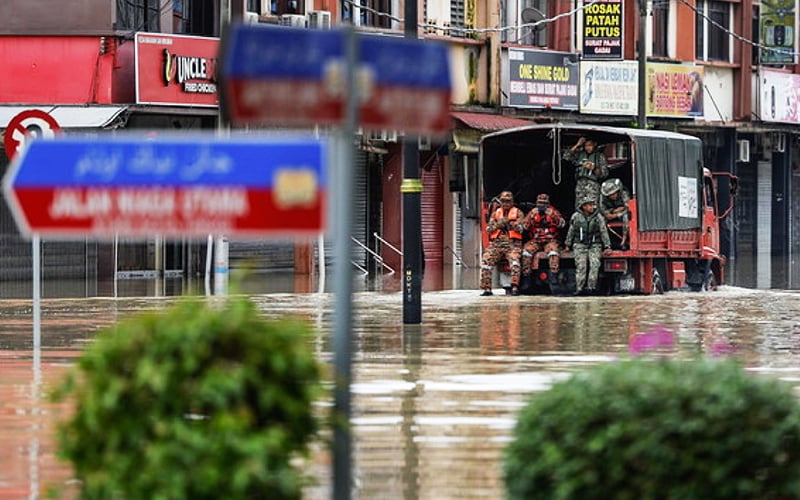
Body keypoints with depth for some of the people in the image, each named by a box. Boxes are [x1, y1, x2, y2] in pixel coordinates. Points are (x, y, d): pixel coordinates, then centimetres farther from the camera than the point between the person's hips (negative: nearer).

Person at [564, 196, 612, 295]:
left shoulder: (598, 217, 2)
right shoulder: (576, 216, 3)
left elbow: (604, 232, 2)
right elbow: (571, 231, 13)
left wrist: (607, 247, -3)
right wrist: (567, 245, 15)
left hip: (594, 245, 0)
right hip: (580, 245, 0)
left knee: (594, 264, -21)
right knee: (581, 265, -16)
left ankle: (591, 287, -24)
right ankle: (579, 288, -21)